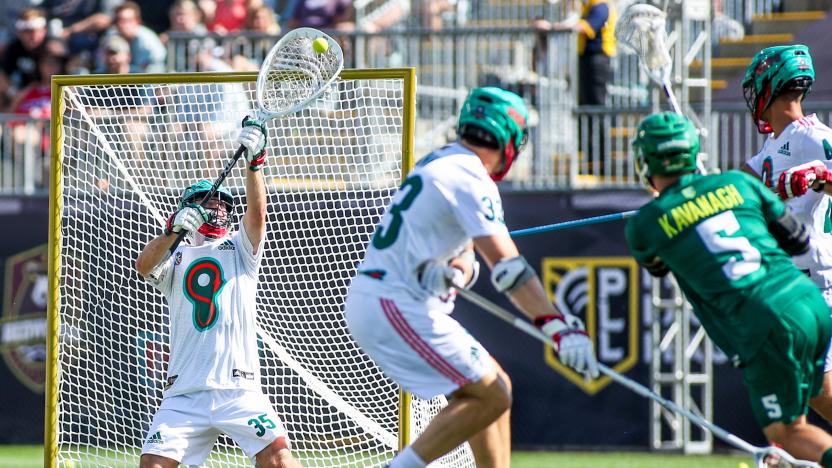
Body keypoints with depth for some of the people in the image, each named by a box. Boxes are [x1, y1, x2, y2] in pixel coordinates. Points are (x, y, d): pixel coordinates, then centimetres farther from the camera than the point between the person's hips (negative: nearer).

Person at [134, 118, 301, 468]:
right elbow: (144, 266, -5)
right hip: (185, 392, 1)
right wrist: (174, 230, -22)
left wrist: (254, 162, -20)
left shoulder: (241, 248, 15)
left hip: (238, 390, -1)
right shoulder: (176, 257, 17)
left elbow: (256, 213, -4)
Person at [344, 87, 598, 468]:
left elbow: (466, 251, 11)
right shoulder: (472, 179, -14)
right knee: (490, 397, -11)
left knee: (494, 386, 13)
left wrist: (455, 272, -14)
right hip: (397, 307, -10)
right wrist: (559, 327, -26)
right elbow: (506, 266, -23)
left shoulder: (439, 164, 17)